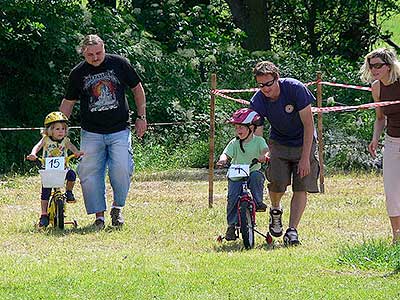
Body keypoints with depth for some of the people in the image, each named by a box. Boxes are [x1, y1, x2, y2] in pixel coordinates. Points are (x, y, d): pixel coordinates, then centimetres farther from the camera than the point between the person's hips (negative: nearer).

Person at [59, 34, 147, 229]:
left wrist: (141, 117, 9)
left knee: (121, 170, -13)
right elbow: (68, 103, 12)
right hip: (91, 133, 1)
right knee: (90, 174, -5)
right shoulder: (78, 73, 2)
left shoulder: (119, 64, 0)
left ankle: (117, 207, 10)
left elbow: (137, 89, 12)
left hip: (119, 131, -1)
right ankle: (99, 215, 6)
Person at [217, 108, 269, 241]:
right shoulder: (234, 143, 3)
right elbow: (226, 154, -10)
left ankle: (258, 202, -20)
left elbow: (265, 150, -16)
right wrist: (223, 160, -35)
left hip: (253, 172, -1)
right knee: (233, 198, -20)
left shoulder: (258, 141, 1)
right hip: (236, 177, 1)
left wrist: (264, 156, -40)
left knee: (256, 176, -36)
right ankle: (231, 226, -7)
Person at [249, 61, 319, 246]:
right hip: (278, 144, 1)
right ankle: (275, 211, 13)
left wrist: (305, 157, -21)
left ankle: (292, 230, -7)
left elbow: (308, 124, -19)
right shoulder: (257, 102, -17)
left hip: (303, 142, -1)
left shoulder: (295, 88, -24)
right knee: (277, 183, -18)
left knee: (300, 188, -11)